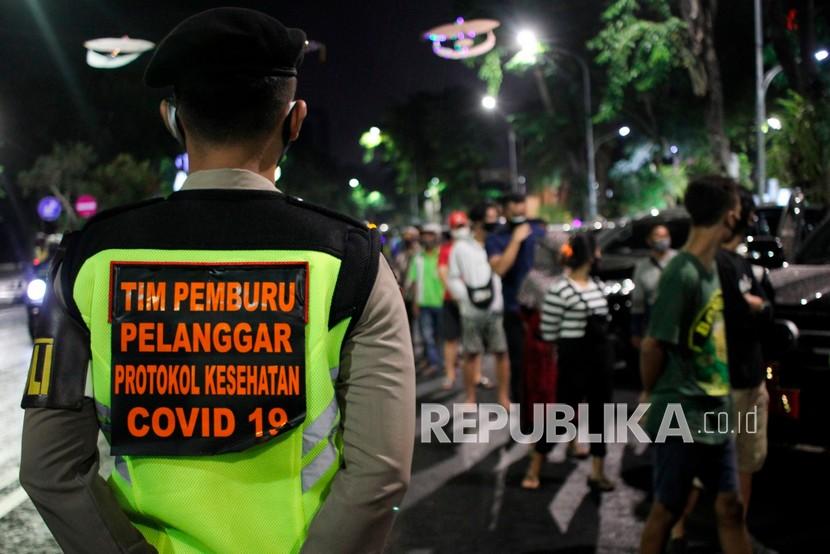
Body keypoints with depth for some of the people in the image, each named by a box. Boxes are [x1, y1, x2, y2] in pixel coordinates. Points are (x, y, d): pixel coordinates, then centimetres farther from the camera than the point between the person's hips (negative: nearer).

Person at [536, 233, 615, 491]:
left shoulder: (597, 285, 8)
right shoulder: (559, 289, -16)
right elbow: (548, 332, -12)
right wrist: (573, 336, 1)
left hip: (601, 356, 7)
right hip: (574, 358, -7)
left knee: (599, 413, 10)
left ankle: (597, 472, 20)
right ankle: (534, 469, 11)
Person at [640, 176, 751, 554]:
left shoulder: (712, 267, 6)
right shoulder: (682, 274, -21)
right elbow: (653, 345, -17)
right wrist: (652, 395, -3)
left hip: (715, 416, 8)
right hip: (680, 419, -8)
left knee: (729, 507, 13)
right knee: (667, 510, 6)